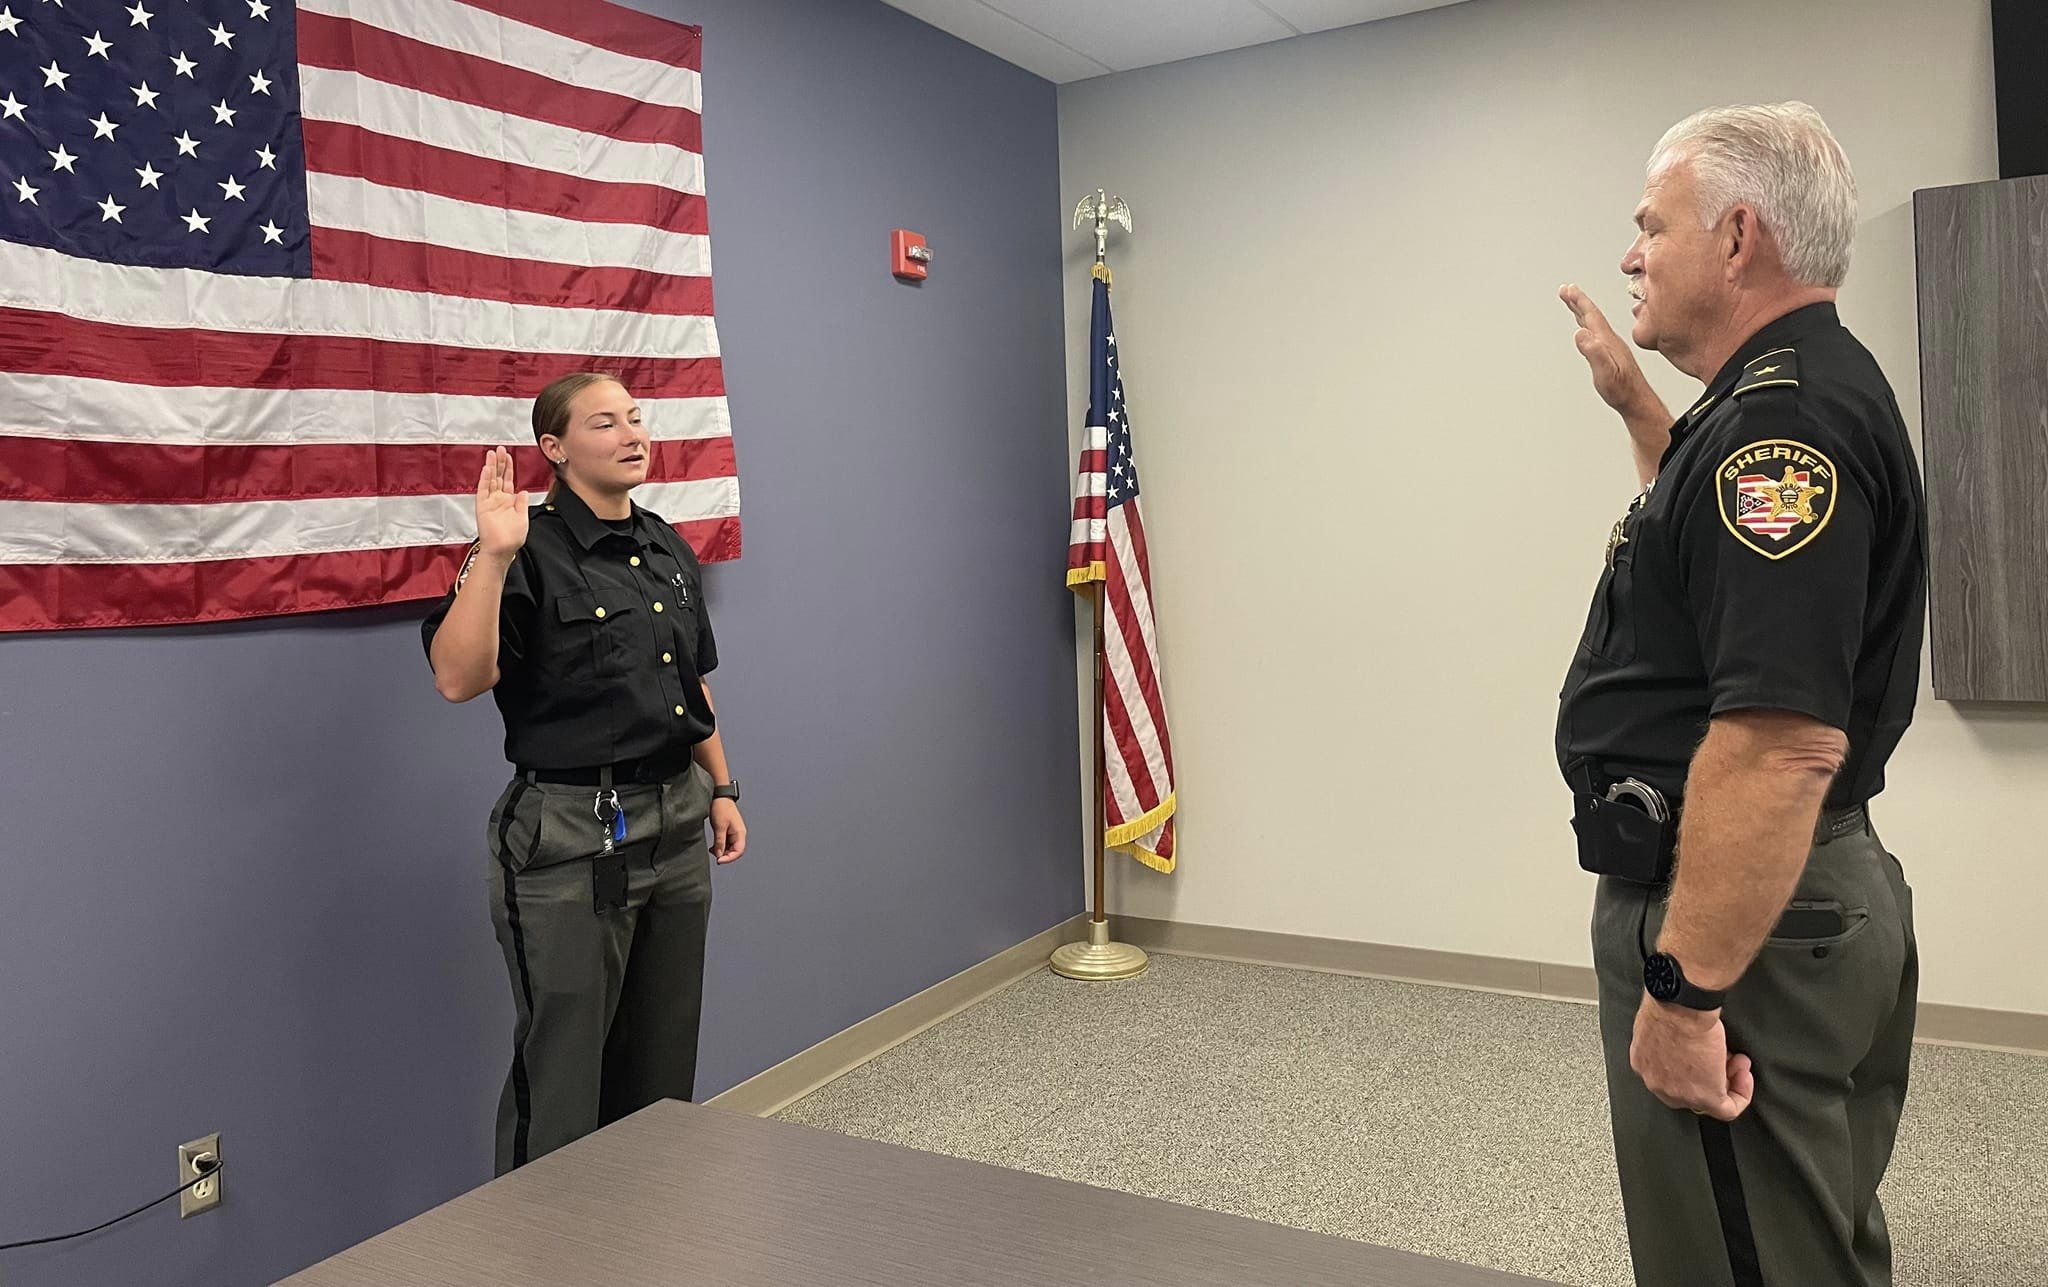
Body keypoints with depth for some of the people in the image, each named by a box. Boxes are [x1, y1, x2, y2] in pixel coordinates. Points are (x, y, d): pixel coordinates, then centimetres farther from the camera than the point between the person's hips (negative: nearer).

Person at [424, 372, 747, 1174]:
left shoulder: (669, 549, 10)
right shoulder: (530, 554, -12)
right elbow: (457, 677, -26)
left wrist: (722, 790, 16)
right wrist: (492, 556, -32)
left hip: (676, 825, 7)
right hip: (571, 837, -7)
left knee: (663, 1061, 19)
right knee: (561, 1072, 3)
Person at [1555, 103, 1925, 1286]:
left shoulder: (1782, 420, -22)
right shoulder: (1814, 394, 11)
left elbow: (1783, 742, -30)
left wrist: (1685, 987, -27)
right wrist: (1633, 398, 24)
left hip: (1744, 917, -11)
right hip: (1827, 896, 11)